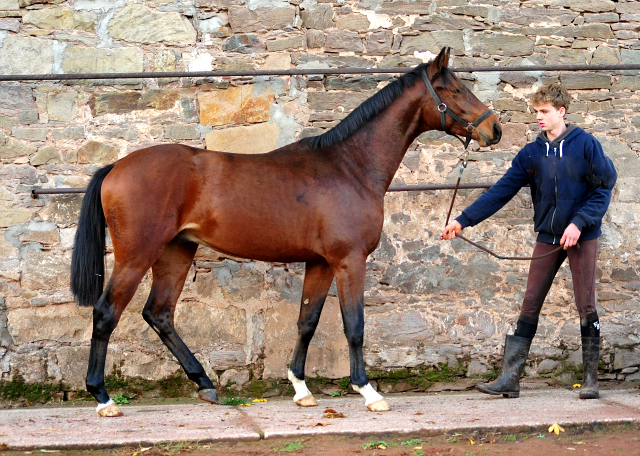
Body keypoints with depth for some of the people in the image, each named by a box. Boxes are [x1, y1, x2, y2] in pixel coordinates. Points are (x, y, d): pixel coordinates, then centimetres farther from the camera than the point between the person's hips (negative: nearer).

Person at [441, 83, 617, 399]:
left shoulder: (585, 144, -7)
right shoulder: (531, 153, 4)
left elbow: (604, 188, -7)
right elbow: (501, 192, 2)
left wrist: (579, 223, -18)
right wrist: (463, 220, -4)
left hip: (582, 236, -4)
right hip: (548, 237, 4)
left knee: (586, 307, 0)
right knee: (529, 308, 2)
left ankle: (590, 380, 9)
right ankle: (509, 379, 3)